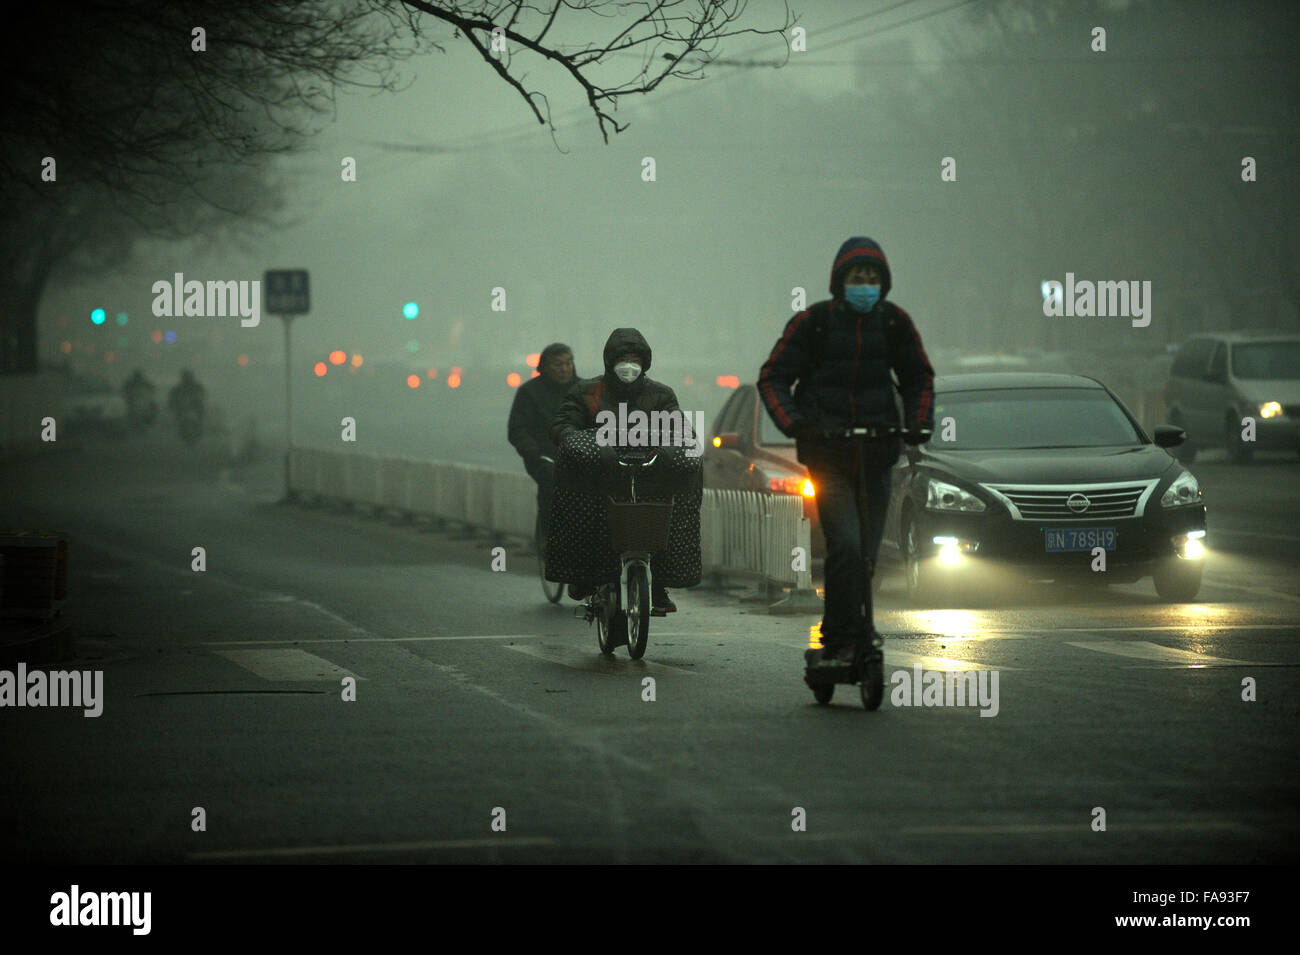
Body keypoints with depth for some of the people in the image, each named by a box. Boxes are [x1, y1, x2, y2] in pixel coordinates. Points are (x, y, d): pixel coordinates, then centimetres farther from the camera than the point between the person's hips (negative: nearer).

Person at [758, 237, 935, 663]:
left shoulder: (894, 322, 6)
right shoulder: (812, 322, -3)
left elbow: (918, 378, 18)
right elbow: (773, 377, -1)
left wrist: (918, 422, 1)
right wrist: (792, 421, -17)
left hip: (876, 451, 4)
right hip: (827, 452, -4)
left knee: (867, 551, 7)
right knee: (845, 544, -19)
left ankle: (859, 626, 23)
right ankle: (842, 638, -15)